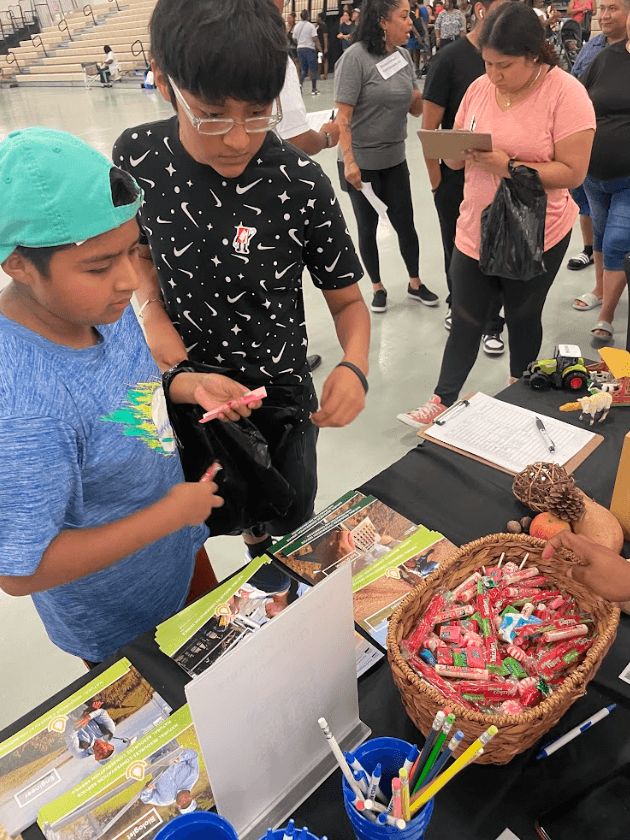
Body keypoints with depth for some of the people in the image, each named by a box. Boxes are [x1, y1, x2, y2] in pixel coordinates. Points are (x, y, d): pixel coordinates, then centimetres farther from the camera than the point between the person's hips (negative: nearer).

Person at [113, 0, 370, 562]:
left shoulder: (301, 185, -23)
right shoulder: (137, 156, -14)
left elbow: (347, 300, -14)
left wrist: (354, 366, -35)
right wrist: (154, 316, -15)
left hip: (280, 397, -2)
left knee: (292, 528, 20)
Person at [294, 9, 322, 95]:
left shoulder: (296, 26, 6)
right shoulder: (310, 26, -9)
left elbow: (295, 39, 14)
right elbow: (315, 39, -13)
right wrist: (320, 49, -9)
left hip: (300, 49, 5)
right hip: (310, 49, -5)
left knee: (303, 69, 14)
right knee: (313, 69, 3)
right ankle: (314, 89, 3)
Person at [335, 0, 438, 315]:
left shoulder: (403, 56, 3)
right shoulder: (355, 58, -15)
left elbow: (417, 107, 9)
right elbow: (342, 116, -18)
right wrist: (349, 161, -24)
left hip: (394, 159, 5)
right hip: (361, 161, -5)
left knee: (405, 222, 9)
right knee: (367, 226, 8)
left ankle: (415, 283, 27)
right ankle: (377, 287, 25)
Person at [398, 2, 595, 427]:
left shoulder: (565, 93, -13)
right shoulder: (479, 88, 2)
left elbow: (572, 172, -18)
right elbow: (454, 159, 8)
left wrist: (508, 165, -26)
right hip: (475, 232, 4)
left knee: (523, 318, 14)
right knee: (465, 321, 9)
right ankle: (443, 400, 21)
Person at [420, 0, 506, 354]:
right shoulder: (450, 58, -8)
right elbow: (429, 127, -8)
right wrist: (437, 181, -10)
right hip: (457, 176, -2)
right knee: (457, 248, 12)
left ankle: (492, 323, 16)